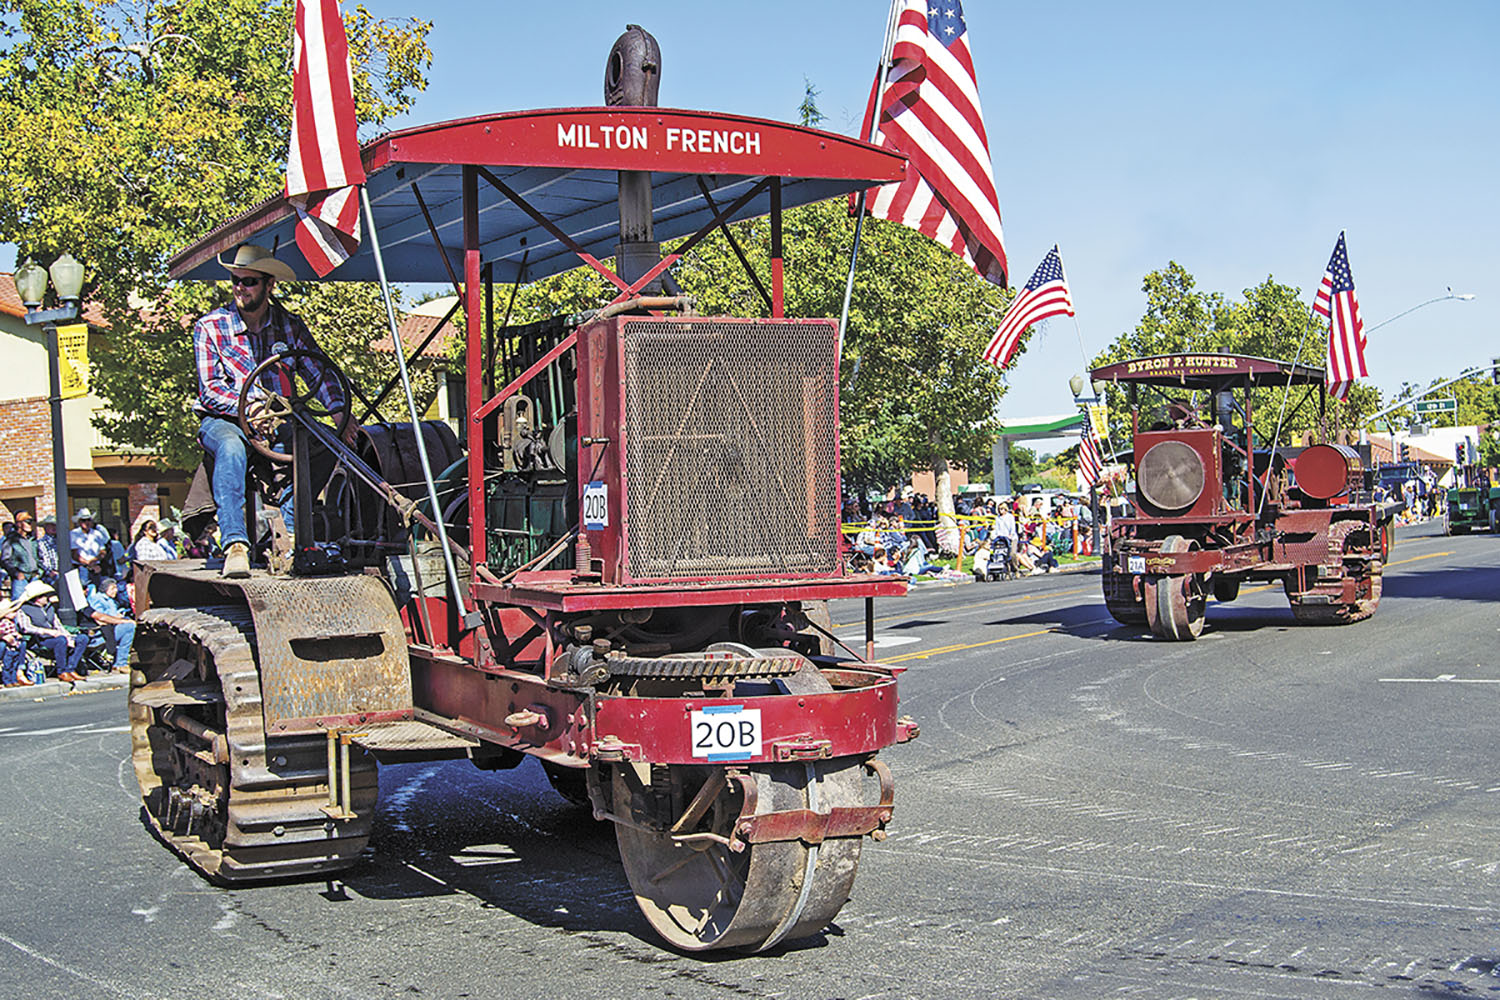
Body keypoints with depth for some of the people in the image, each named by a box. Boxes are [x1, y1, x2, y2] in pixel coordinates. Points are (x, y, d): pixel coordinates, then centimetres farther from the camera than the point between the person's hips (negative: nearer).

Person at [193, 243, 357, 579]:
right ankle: (235, 545, -47)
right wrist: (252, 407, -27)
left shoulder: (290, 327, 7)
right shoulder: (210, 327, -1)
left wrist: (339, 409, -23)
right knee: (231, 447, -38)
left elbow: (320, 373, -2)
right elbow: (211, 391, -8)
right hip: (222, 421, -2)